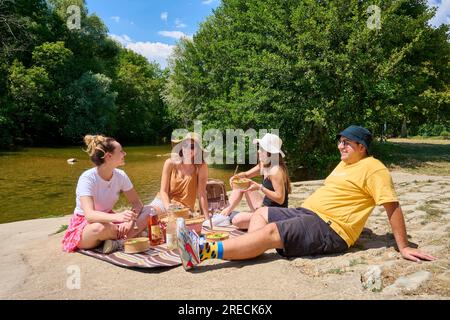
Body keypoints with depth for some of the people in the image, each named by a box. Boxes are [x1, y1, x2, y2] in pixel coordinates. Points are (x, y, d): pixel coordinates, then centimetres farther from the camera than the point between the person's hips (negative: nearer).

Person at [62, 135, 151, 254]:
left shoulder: (120, 175, -8)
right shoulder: (87, 178, -24)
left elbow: (137, 203, -5)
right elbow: (89, 215, -35)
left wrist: (129, 219, -27)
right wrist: (117, 217, -54)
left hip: (108, 219, 5)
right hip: (84, 225, -5)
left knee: (147, 213, -16)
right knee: (100, 228, -41)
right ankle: (133, 235, -13)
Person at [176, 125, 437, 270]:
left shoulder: (372, 168, -9)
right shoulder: (345, 163, 20)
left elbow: (393, 206, -13)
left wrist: (404, 247, -15)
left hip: (330, 229, -10)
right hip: (307, 213, 10)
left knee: (270, 232, -26)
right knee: (261, 213, 6)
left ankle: (206, 251, -33)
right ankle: (247, 254, -16)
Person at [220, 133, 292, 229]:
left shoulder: (276, 171, -25)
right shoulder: (263, 165, 3)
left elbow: (280, 199, -27)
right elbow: (246, 174, 16)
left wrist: (260, 188, -30)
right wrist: (237, 176, -7)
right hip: (264, 206, 9)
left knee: (237, 220, -21)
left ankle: (231, 215, 15)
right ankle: (227, 211, 14)